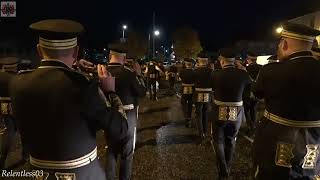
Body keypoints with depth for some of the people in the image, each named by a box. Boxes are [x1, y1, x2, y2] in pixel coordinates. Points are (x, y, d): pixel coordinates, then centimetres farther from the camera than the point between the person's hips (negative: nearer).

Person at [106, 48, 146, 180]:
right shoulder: (128, 72, -16)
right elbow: (142, 93, -7)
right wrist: (139, 75, 2)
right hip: (127, 116, -3)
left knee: (111, 150, 19)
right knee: (127, 152, 13)